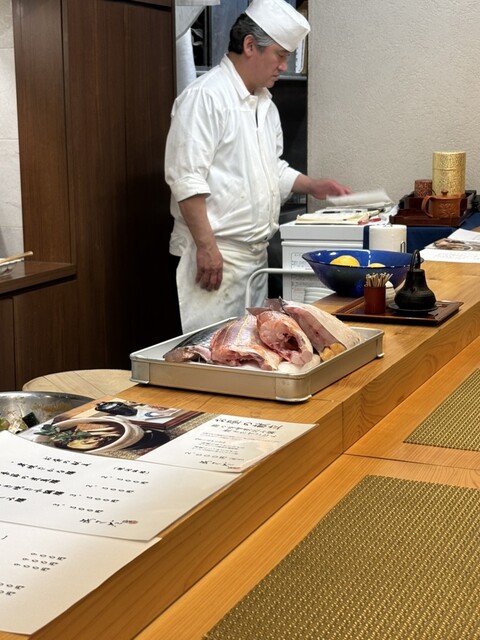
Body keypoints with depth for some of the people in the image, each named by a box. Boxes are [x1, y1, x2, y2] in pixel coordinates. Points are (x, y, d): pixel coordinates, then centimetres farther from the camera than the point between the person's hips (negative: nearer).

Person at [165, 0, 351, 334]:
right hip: (214, 254, -9)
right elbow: (187, 179, -19)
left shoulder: (265, 103, 15)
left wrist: (313, 186, 11)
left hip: (255, 254, 9)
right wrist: (206, 246, -22)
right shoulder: (205, 96, -14)